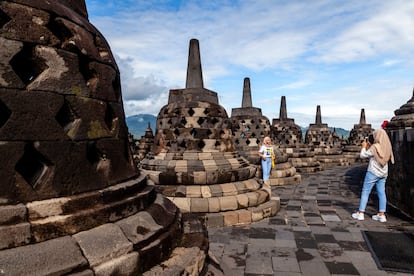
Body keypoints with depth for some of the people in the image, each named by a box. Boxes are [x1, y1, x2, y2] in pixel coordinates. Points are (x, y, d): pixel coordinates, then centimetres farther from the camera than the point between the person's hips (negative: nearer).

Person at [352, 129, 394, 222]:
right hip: (383, 173, 7)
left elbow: (362, 155, -10)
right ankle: (382, 215, 14)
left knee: (365, 192, 2)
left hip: (373, 172, -7)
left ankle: (360, 213, 6)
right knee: (381, 193, 10)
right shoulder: (387, 147, 2)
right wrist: (369, 147, 14)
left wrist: (364, 147, 5)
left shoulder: (374, 147, -19)